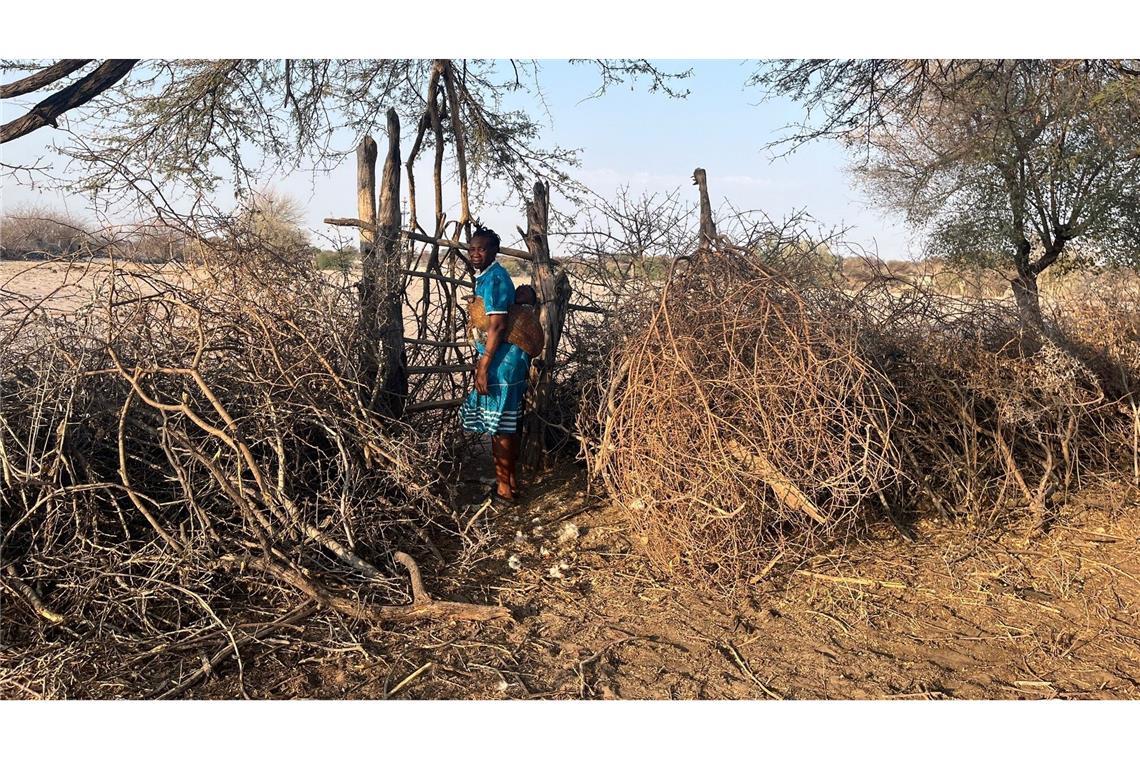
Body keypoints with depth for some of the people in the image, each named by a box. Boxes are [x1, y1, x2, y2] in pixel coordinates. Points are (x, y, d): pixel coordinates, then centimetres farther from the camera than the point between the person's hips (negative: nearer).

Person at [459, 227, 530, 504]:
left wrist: (483, 367, -20)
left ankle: (503, 488, 7)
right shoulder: (487, 277, 16)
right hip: (503, 361, 10)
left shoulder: (494, 279, -16)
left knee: (499, 426, -2)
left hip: (501, 363, -10)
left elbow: (497, 327, -21)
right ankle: (510, 480, 26)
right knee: (506, 424, 16)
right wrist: (482, 362, 24)